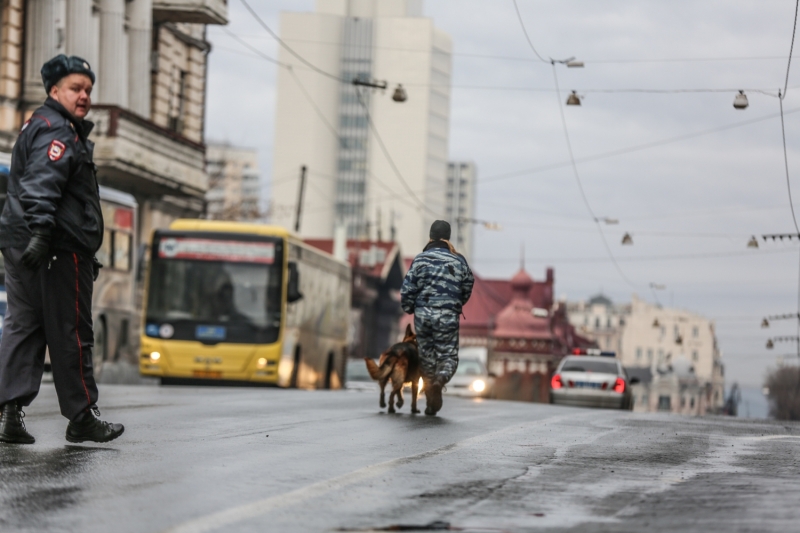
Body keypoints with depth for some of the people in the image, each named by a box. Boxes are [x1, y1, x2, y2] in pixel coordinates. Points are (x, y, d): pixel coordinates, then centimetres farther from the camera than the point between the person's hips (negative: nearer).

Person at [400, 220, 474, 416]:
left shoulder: (421, 259, -1)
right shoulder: (458, 260, 3)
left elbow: (408, 288, -4)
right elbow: (468, 286, 13)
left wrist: (408, 308, 14)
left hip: (423, 314, 1)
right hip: (448, 316, -1)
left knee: (427, 355, 11)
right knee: (448, 354, 5)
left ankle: (431, 402, 12)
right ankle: (440, 379, -30)